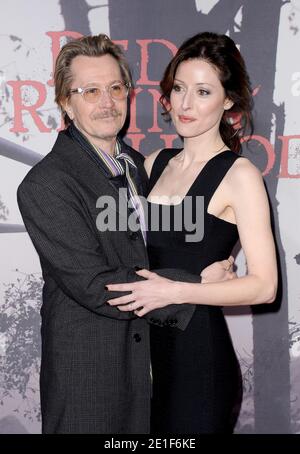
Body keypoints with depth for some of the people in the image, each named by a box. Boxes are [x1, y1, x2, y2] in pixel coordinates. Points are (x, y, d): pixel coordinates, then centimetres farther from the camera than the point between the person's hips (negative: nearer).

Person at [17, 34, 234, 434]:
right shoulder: (45, 186, -20)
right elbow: (94, 286, -24)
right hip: (89, 370, -7)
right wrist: (198, 285, -20)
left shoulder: (135, 163, 7)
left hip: (149, 356, 7)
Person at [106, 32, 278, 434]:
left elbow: (264, 286, -16)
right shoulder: (155, 163, 6)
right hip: (149, 350, 6)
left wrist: (176, 292, -21)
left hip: (201, 357, -6)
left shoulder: (239, 175, -11)